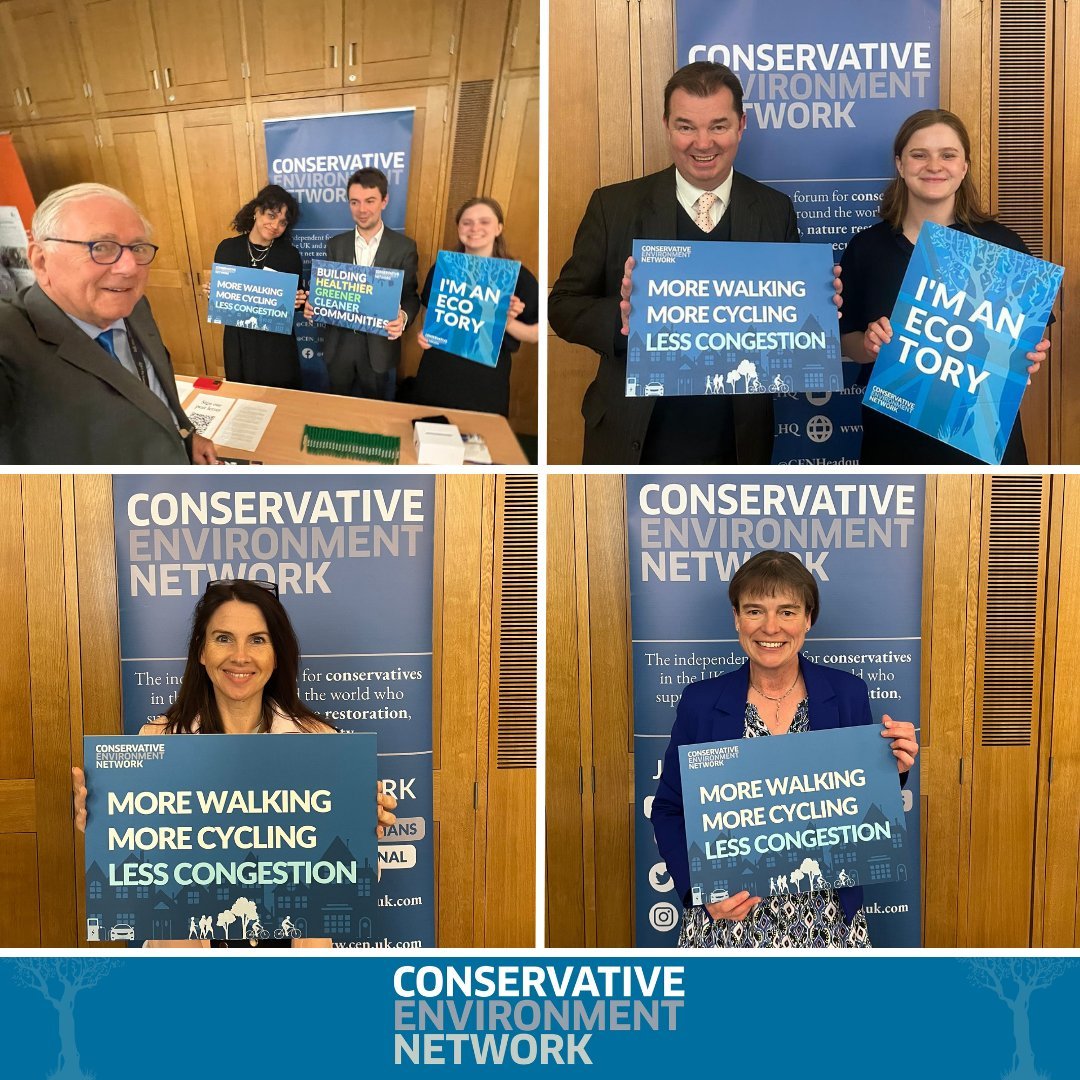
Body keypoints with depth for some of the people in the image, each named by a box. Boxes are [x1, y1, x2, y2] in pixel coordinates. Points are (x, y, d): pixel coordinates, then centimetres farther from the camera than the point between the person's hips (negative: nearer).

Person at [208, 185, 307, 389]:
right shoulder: (227, 248, -3)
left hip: (277, 343, -2)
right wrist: (210, 292, -14)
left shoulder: (290, 254, -7)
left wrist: (298, 301, -21)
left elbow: (297, 299, 1)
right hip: (238, 340, 2)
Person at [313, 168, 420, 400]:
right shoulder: (335, 244, 4)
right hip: (339, 345, 3)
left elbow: (410, 296, -4)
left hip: (379, 347, -3)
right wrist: (313, 305, -13)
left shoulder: (404, 247, -5)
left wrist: (403, 317, -26)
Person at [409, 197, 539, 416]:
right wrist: (424, 334, -3)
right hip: (437, 376, 3)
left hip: (486, 382, -3)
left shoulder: (518, 276, -6)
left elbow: (536, 334, -2)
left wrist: (509, 323, -20)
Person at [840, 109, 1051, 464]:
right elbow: (846, 340, 4)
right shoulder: (866, 247, -1)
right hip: (893, 435, 1)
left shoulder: (1002, 244, -4)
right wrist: (870, 344, -16)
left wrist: (1030, 354, -18)